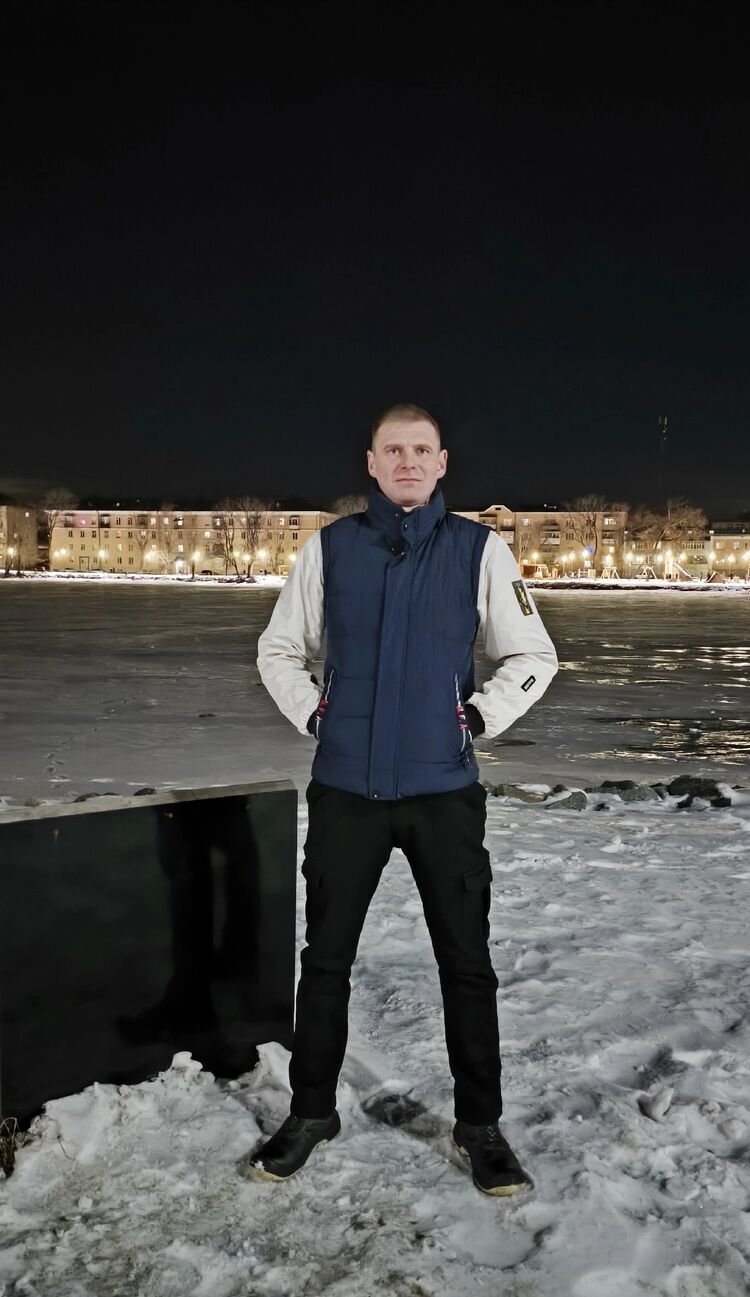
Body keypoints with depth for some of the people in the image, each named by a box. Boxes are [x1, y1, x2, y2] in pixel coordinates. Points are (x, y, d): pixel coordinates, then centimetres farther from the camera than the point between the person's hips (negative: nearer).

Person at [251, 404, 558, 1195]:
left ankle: (479, 1126, 27)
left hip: (444, 789, -1)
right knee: (325, 958, 12)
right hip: (346, 790, 1)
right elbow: (278, 649, 13)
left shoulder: (478, 549, 0)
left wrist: (479, 718, -3)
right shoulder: (330, 547, 3)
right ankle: (311, 1112, 31)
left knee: (467, 964, 8)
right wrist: (313, 716, 1)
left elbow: (534, 657, 7)